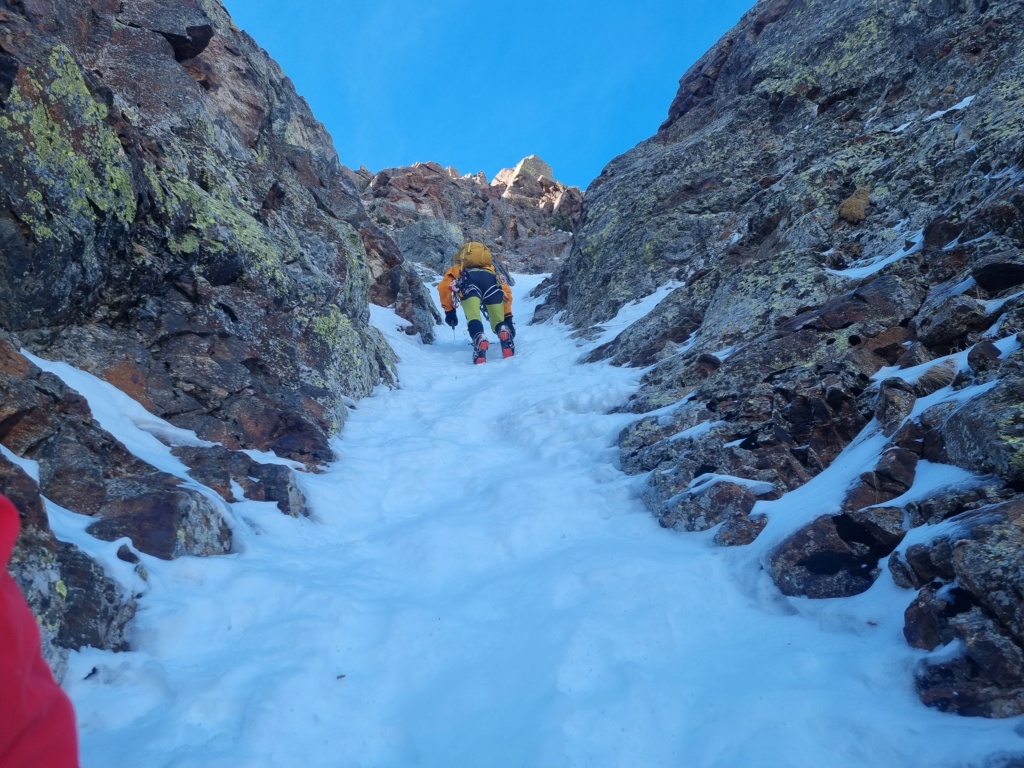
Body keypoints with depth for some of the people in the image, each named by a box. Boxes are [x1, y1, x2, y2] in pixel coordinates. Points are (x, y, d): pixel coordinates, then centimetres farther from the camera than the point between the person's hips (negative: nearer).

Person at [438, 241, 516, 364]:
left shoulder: (456, 269, 41)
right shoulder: (492, 269, 45)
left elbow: (443, 287, 21)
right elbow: (506, 292, 32)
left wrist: (449, 311, 26)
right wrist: (507, 316, 32)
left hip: (468, 280, -1)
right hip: (491, 279, 2)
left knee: (473, 318, -12)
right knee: (499, 322, 6)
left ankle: (480, 340, -44)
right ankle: (505, 331, -29)